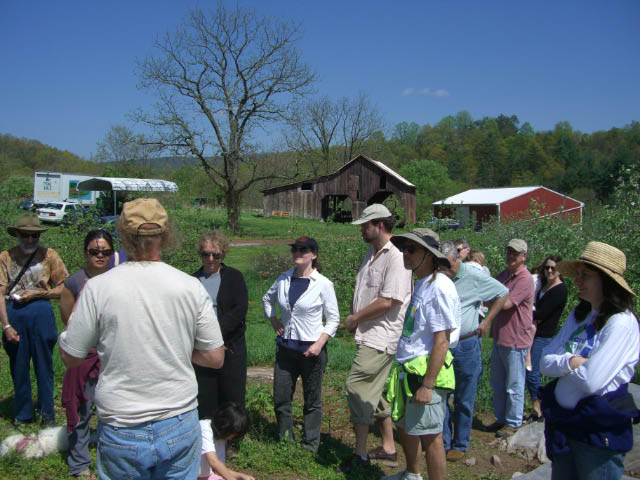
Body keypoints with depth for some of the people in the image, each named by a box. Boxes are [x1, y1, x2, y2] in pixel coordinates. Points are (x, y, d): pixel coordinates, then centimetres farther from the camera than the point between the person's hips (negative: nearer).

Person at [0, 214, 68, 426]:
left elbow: (63, 289, 1)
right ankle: (22, 414, 28)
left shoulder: (49, 255, 1)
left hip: (41, 314, -1)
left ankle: (47, 414, 21)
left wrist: (37, 293, -12)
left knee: (44, 366, 7)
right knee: (18, 367, 11)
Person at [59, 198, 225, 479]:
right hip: (180, 427, 1)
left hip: (120, 432, 0)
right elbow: (215, 358, -3)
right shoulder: (191, 287, -9)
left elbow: (70, 358, -1)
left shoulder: (97, 288, -12)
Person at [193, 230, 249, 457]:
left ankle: (228, 442, 20)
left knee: (231, 396, 5)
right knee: (204, 397, 4)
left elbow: (241, 309, -8)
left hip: (231, 347, -1)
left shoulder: (234, 277, 3)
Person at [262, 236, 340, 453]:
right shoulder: (284, 279, 3)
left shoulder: (323, 284, -9)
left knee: (312, 401, 9)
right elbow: (267, 299, 22)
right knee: (280, 398, 10)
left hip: (311, 349, -4)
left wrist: (320, 343, -16)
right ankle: (285, 440, 29)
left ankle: (310, 446, 25)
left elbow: (333, 319, -5)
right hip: (286, 347, 4)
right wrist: (274, 321, 9)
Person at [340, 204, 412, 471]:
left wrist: (356, 318, -12)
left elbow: (388, 302, -23)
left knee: (356, 387, -10)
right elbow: (361, 291, 21)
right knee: (373, 392, 16)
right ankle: (388, 448, 29)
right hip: (368, 335, 10)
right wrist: (353, 316, 5)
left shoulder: (396, 257, -17)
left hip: (381, 337, -10)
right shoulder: (372, 253, 14)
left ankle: (360, 455, 3)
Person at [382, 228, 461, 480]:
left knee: (430, 436, 1)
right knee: (404, 426, 23)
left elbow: (441, 341, -23)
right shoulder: (420, 283, 11)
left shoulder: (439, 287, -19)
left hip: (426, 372, -10)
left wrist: (427, 385, -24)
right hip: (408, 370, 10)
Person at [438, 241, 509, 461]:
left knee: (464, 400, 9)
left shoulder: (474, 276, -9)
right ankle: (443, 442, 23)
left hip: (466, 346, -3)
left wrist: (486, 322, -1)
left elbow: (503, 293, 3)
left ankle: (460, 445, 23)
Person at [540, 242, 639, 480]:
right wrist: (571, 362, -19)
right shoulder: (578, 315, 4)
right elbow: (545, 362, 0)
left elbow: (590, 380, -26)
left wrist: (560, 366, -8)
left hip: (600, 429, -6)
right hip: (564, 420, 7)